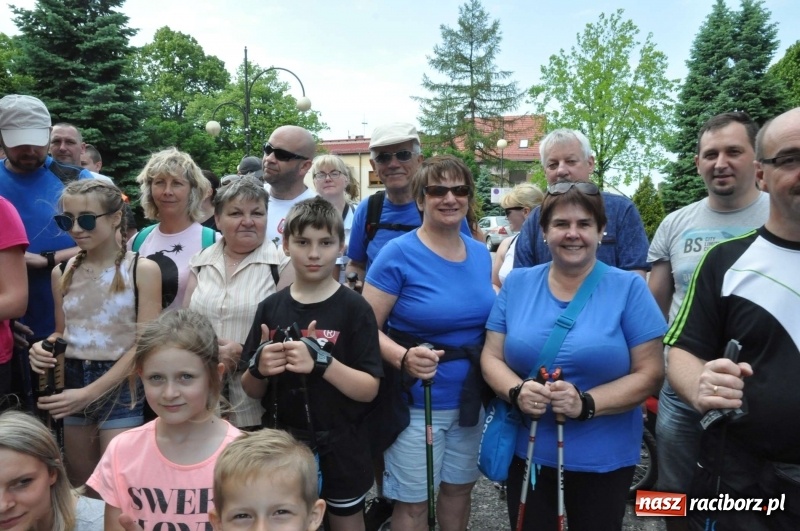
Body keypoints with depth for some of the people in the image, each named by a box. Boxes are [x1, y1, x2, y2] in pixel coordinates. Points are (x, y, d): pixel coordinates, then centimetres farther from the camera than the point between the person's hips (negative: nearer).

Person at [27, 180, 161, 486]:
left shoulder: (142, 269, -10)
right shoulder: (62, 272, 4)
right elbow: (61, 332, 15)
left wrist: (90, 393, -17)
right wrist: (43, 348, -8)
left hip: (121, 385, -5)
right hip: (71, 381, 5)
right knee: (79, 485, 17)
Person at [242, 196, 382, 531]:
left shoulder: (354, 308, -12)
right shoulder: (270, 308, -1)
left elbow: (369, 389, -15)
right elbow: (252, 391, 4)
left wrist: (321, 362, -29)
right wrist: (259, 368, -18)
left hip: (339, 447, -3)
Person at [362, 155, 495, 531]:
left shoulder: (480, 253, 2)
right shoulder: (398, 253, -15)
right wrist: (403, 358, -32)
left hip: (470, 397, 5)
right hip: (417, 401, -5)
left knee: (459, 487, 21)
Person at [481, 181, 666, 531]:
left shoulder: (628, 288, -7)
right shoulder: (517, 284, 0)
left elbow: (650, 373, -9)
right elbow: (492, 357, 1)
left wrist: (587, 403, -24)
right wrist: (517, 392, -20)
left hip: (603, 459, -1)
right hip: (527, 452, 2)